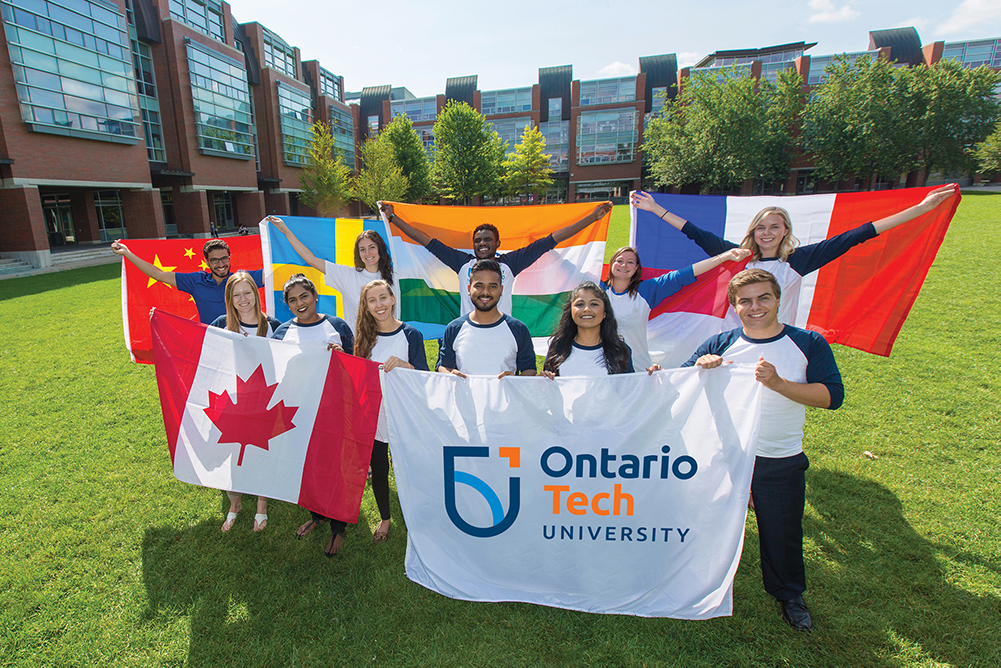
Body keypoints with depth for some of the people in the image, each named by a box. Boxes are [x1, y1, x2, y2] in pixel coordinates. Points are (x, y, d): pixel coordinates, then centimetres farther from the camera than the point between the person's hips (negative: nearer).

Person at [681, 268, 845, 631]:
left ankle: (789, 595, 44)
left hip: (781, 462, 0)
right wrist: (700, 367, -20)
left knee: (783, 532, 15)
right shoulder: (720, 345, -2)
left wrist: (778, 383, -26)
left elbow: (832, 396, -13)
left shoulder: (808, 344, -4)